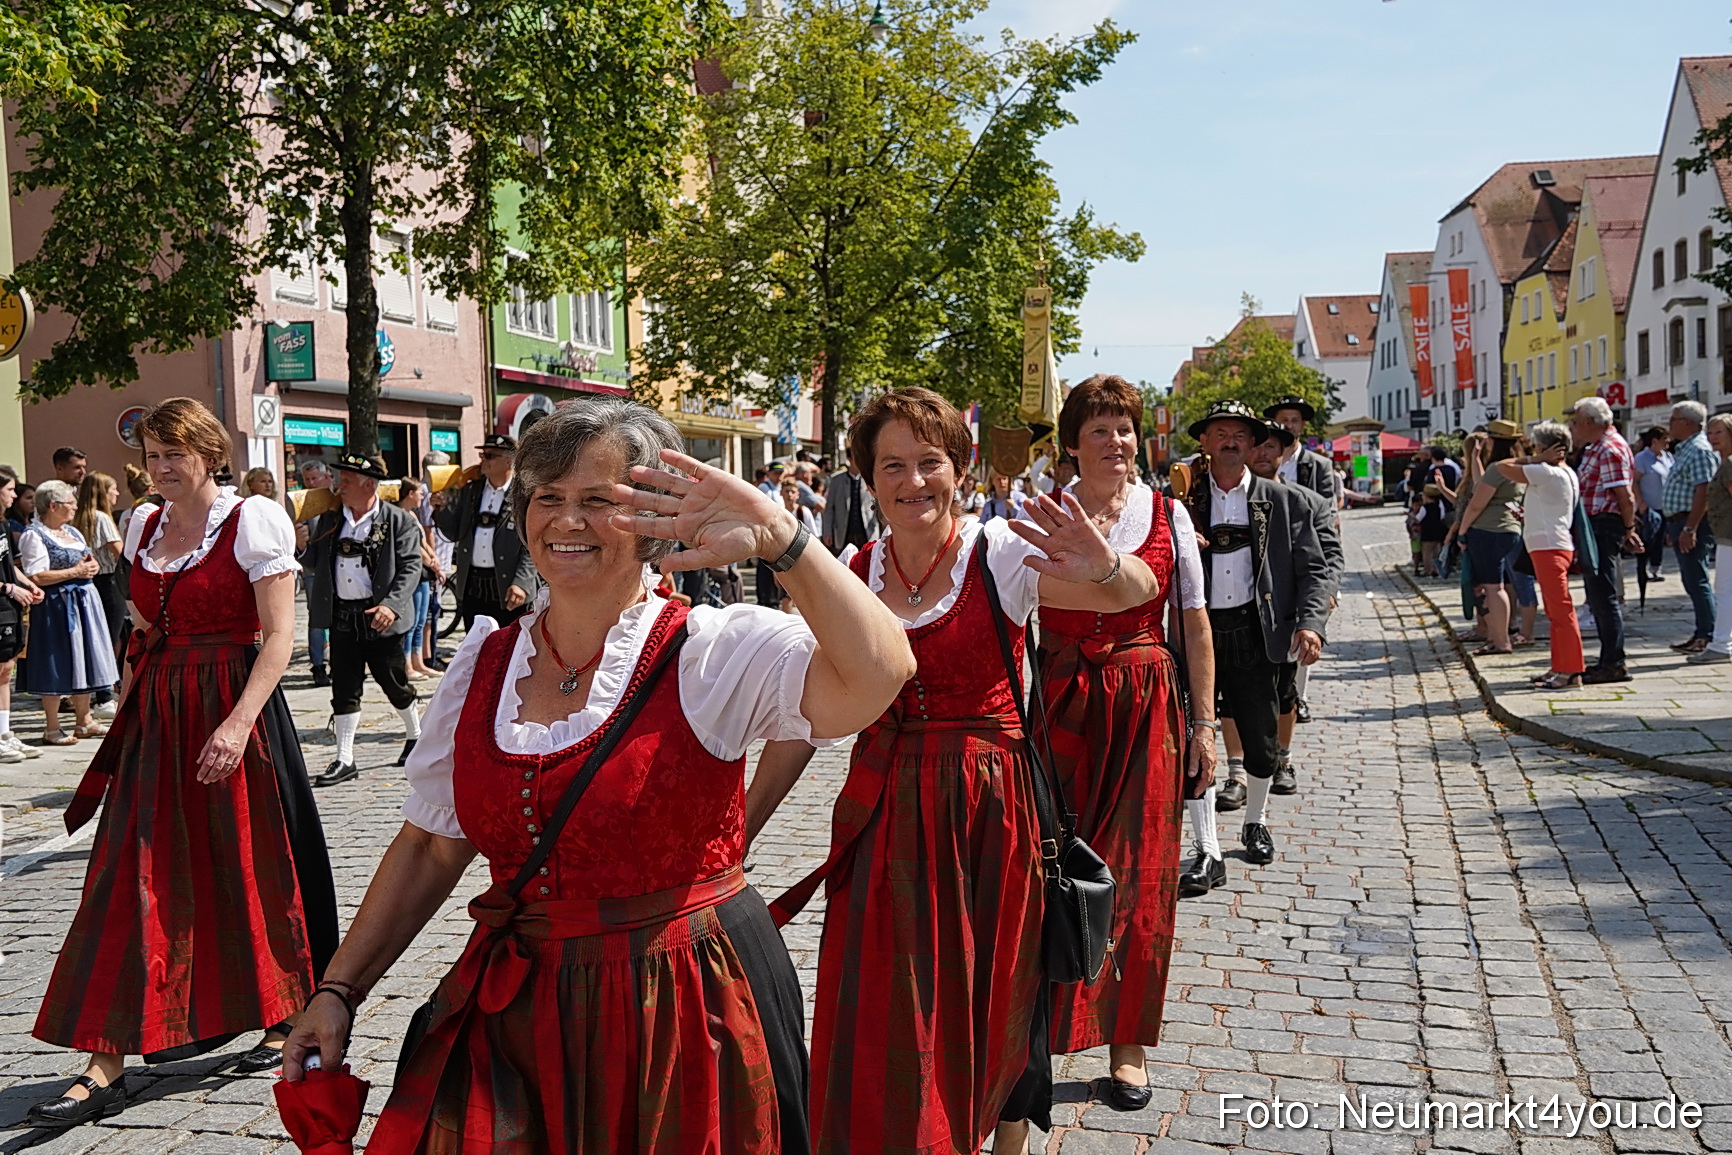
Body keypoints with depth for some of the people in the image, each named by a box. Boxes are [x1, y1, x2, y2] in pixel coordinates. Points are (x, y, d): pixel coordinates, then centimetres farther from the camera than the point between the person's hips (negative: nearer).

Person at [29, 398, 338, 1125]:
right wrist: (131, 717, 14)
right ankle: (105, 1068, 6)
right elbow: (145, 634, 19)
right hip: (156, 717, 6)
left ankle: (288, 1022, 24)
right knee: (132, 880, 2)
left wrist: (238, 723, -21)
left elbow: (279, 635, -12)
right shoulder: (144, 528, 12)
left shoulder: (253, 521, -7)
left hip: (232, 715, -5)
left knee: (252, 869, 5)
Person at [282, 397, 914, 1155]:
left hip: (686, 1013, -4)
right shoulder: (483, 667, 4)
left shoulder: (712, 653, -12)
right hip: (516, 1020, 4)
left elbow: (878, 674, -30)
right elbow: (431, 849, 11)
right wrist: (338, 988, 8)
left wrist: (779, 539, -36)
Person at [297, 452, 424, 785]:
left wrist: (391, 605, -21)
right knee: (344, 689, 5)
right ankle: (345, 760, 10)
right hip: (341, 617, 4)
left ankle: (415, 735, 33)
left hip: (379, 617, -4)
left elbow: (410, 567, -10)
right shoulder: (329, 519, 8)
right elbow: (317, 564, 13)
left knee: (394, 682, 8)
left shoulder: (399, 521, -5)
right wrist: (304, 547, -8)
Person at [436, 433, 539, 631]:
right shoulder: (470, 490, 11)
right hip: (471, 588, 5)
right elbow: (454, 533, 13)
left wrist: (521, 583, -18)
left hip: (506, 589, -5)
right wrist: (443, 508, -5)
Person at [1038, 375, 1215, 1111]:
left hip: (1146, 705, 1)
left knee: (1139, 873, 6)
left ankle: (1127, 1042, 20)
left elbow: (1195, 623, 4)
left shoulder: (1168, 516, 2)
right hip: (1059, 705, 0)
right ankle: (1047, 1028, 24)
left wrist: (1204, 724, 2)